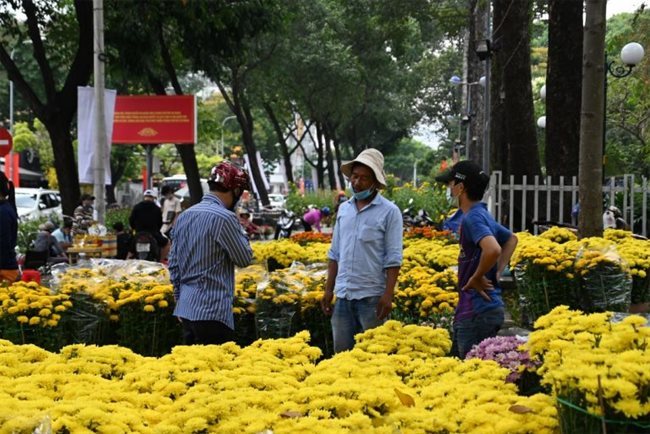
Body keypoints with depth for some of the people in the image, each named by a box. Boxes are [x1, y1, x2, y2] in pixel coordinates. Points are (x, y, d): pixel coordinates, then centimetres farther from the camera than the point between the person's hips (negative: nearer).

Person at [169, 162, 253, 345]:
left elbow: (173, 265, 15)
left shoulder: (183, 217, 10)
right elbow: (245, 258, -7)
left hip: (187, 307, 8)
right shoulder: (224, 217, -15)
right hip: (213, 311, -8)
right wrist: (239, 231, 6)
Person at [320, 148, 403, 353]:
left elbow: (393, 259, -8)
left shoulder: (389, 212, -5)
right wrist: (329, 289, 11)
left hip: (372, 296, -5)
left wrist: (388, 295, -15)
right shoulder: (344, 209, 12)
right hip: (343, 295, 5)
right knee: (341, 351, 8)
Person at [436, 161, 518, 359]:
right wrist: (498, 271, 19)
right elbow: (511, 239, 30)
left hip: (478, 312, -10)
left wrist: (476, 278, -17)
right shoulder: (482, 215, 14)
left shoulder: (472, 217, -15)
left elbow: (493, 249, -32)